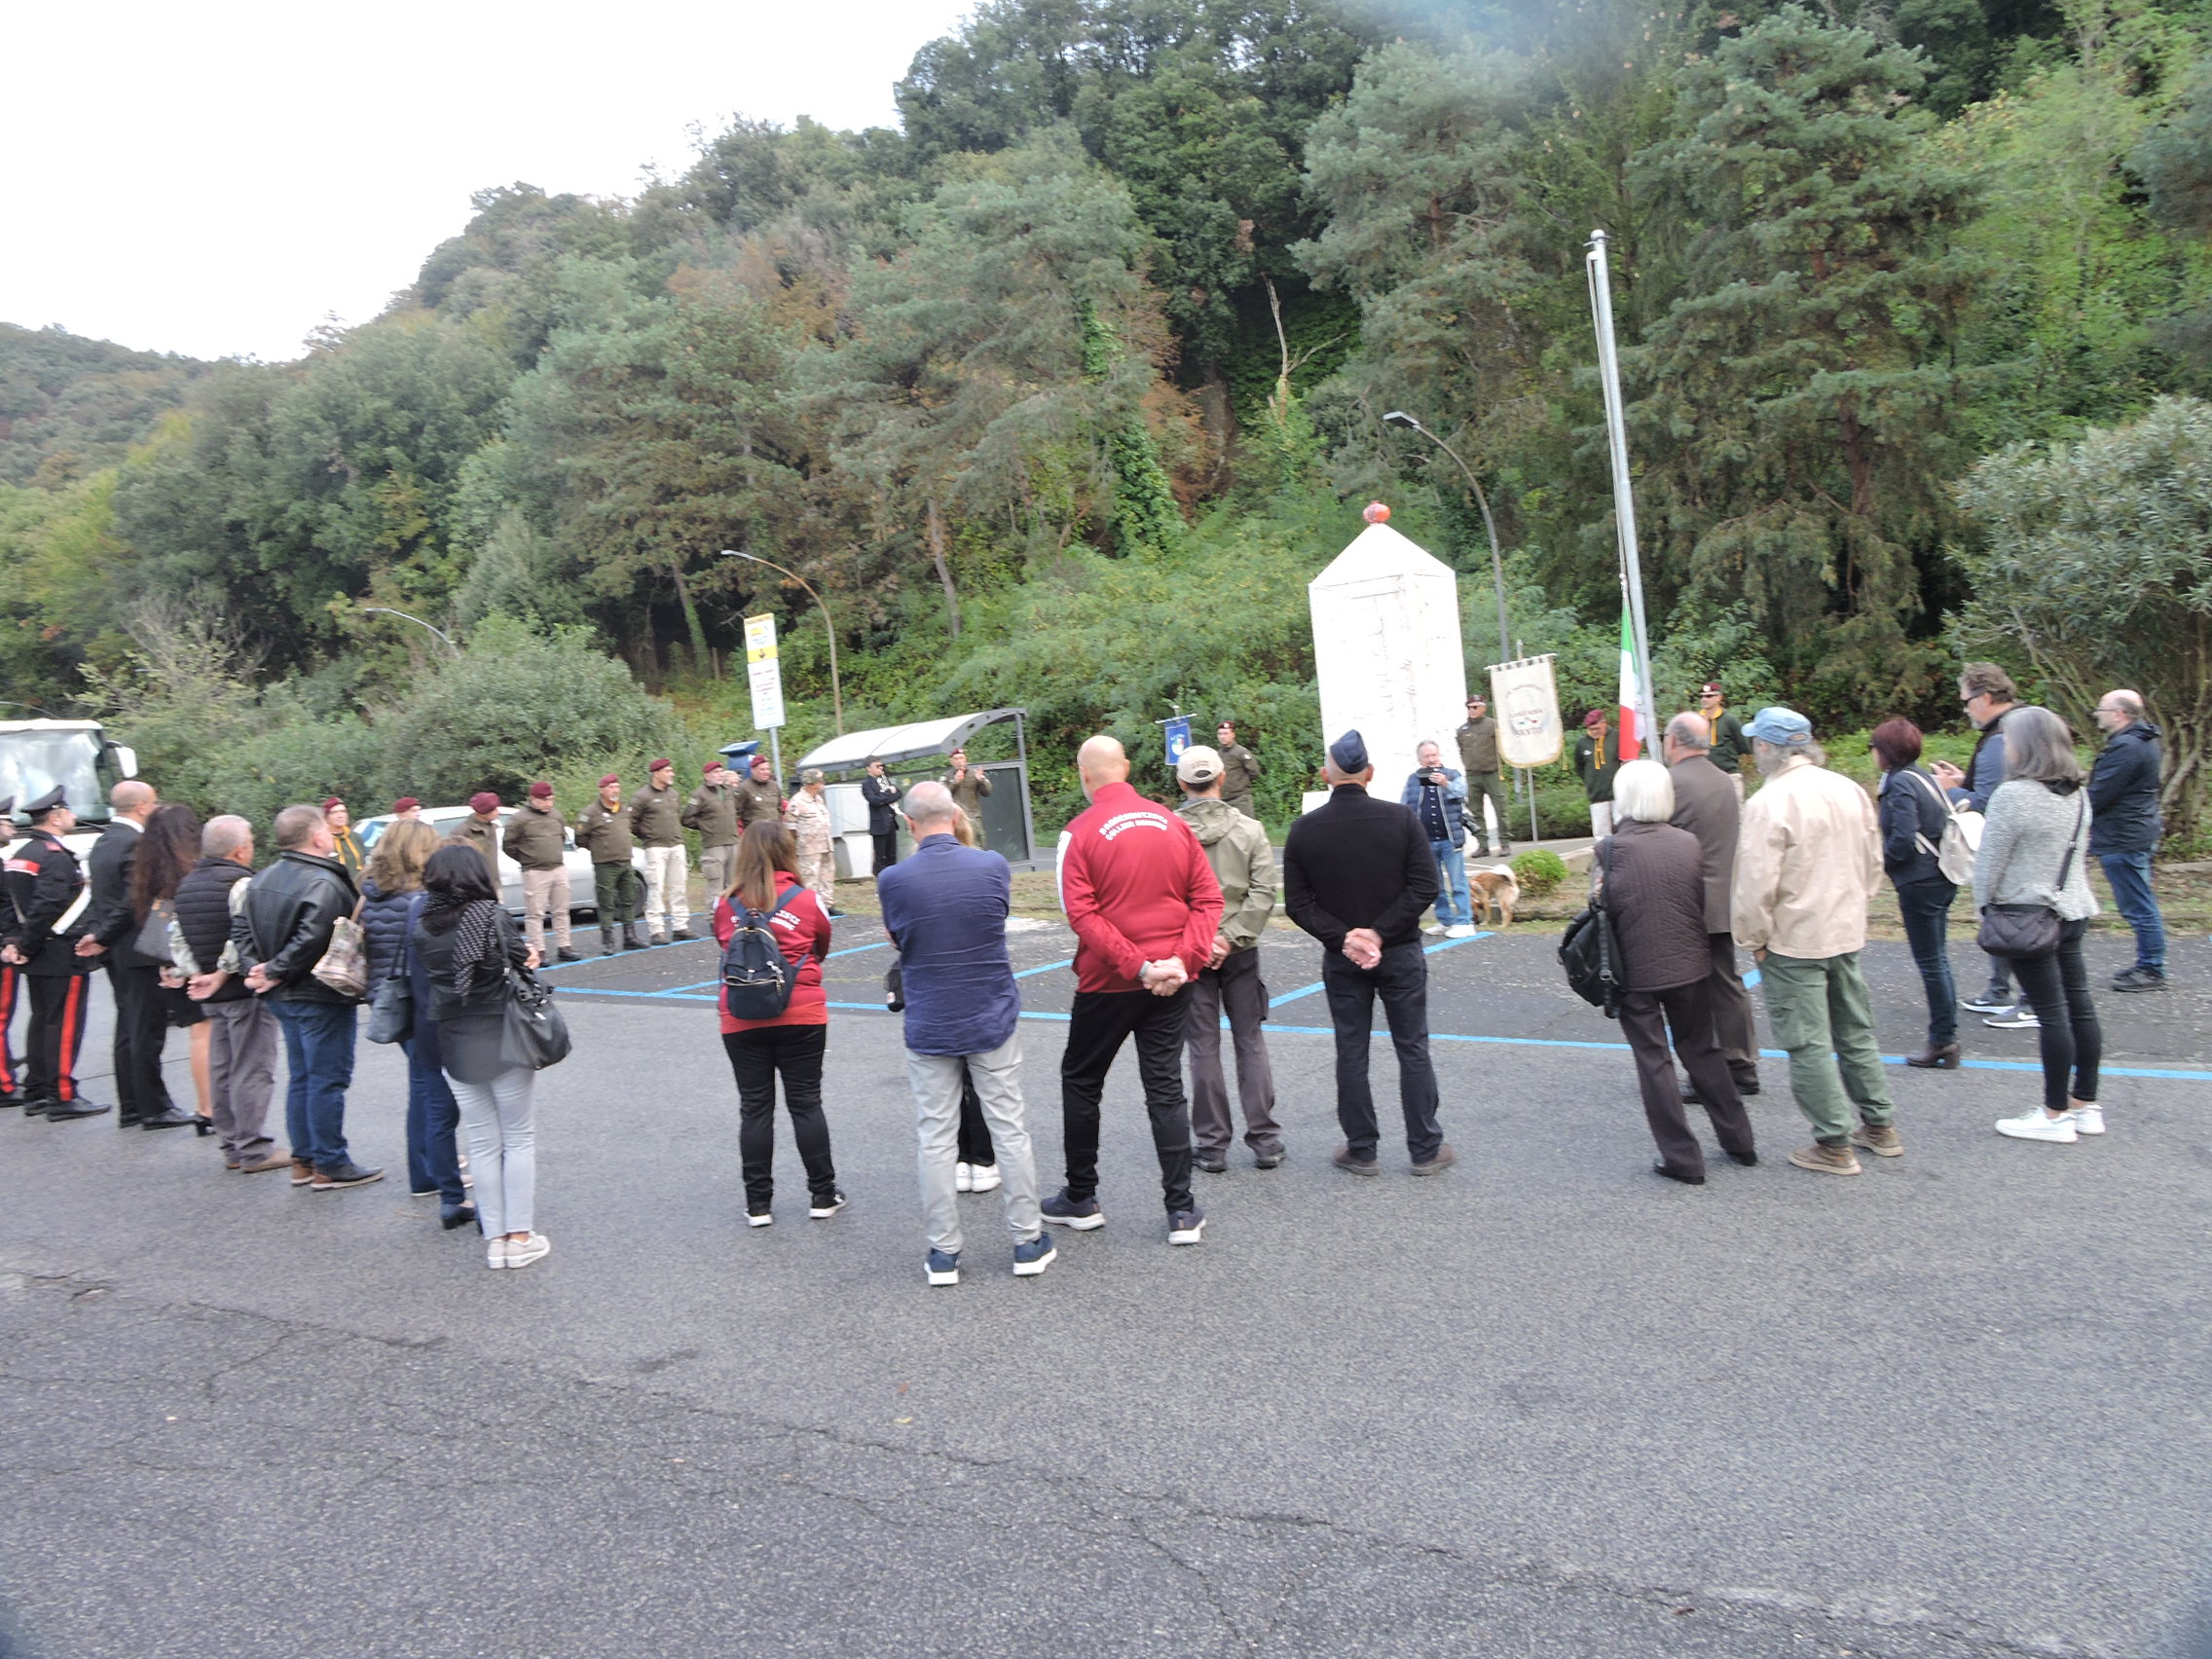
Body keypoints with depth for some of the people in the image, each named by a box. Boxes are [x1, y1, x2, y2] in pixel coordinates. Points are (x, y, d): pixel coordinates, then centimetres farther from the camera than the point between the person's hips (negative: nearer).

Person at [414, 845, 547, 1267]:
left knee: (482, 1144, 12)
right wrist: (527, 956, 9)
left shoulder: (420, 925, 1)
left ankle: (495, 1239, 16)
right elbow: (524, 961, -13)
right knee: (518, 1138, 8)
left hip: (454, 1046, 4)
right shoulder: (491, 914, -11)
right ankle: (520, 1237, 9)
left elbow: (424, 980, 2)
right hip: (502, 1039, -4)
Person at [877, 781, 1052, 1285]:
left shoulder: (894, 881, -12)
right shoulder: (993, 866, -8)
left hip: (929, 1028, -1)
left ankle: (943, 1253, 13)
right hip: (993, 1020, 1)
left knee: (937, 1139, 7)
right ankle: (1028, 1242, 16)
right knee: (1010, 1129, 9)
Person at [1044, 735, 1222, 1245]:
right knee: (1165, 1087, 9)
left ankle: (1080, 1199, 25)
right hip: (1172, 982, 3)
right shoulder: (1171, 822, 3)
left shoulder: (1079, 833, -9)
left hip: (1108, 982, -3)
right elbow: (1208, 897, -1)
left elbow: (1082, 914, -18)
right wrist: (1183, 959, -9)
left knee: (1081, 1081, 15)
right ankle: (1182, 1212, 8)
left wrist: (1138, 967, -18)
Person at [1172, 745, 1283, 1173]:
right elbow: (1263, 891, -10)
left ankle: (1213, 1146, 12)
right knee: (1251, 1042, 11)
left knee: (1204, 1048, 6)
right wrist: (1230, 938, -11)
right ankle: (1265, 1140, 14)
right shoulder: (1249, 829, -4)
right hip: (1239, 952, 1)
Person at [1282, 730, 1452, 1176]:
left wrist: (1343, 938, -9)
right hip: (1400, 954, 0)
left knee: (1351, 1054, 9)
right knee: (1412, 1050, 8)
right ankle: (1426, 1149, 14)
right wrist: (1381, 933, -11)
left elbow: (1298, 903, -6)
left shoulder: (1304, 829, -5)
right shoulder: (1400, 818, -7)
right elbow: (1424, 888, -10)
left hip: (1341, 960, 1)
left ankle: (1361, 1150, 16)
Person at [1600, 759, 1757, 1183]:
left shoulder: (1613, 848, -14)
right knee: (1702, 1050, 19)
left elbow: (1608, 906, -13)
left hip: (1635, 972, -4)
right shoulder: (1689, 842, -3)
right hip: (1690, 963, 4)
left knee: (1653, 1061, 6)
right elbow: (1701, 901, 4)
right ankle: (1738, 1141, 28)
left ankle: (1682, 1159, 9)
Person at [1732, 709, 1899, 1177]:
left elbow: (1757, 883, -21)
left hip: (1792, 943, -7)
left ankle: (1835, 1144, 8)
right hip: (1847, 933, 8)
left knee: (1808, 1045, 2)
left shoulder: (1769, 802, -20)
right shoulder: (1850, 790, 3)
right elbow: (1873, 861, 13)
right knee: (1855, 1032, 20)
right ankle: (1879, 1125, 30)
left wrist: (1753, 939, -8)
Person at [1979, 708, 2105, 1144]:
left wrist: (1985, 904, 1)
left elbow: (1990, 861, -14)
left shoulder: (2013, 796, -18)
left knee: (2051, 1013, -3)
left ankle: (2056, 1115, 5)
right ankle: (2085, 1105, 23)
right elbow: (2080, 852, 18)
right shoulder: (2078, 794, 7)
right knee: (2079, 1005, 13)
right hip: (2073, 911, 8)